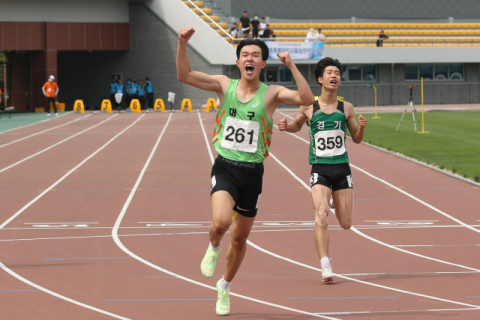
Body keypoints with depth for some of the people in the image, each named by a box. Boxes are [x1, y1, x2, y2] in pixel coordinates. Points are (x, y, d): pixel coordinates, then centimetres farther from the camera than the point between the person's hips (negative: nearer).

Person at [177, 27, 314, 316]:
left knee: (240, 238, 12)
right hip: (225, 167, -1)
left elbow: (307, 99, -18)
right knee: (221, 222, -28)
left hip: (253, 171, 1)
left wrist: (292, 67, -25)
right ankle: (213, 248, 9)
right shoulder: (225, 85, 2)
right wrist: (183, 44, -15)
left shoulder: (271, 94, -4)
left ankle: (225, 287, 35)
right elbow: (184, 75, -1)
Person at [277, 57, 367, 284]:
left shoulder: (346, 108, 3)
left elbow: (356, 139, 12)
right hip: (320, 169, -2)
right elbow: (297, 125, 20)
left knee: (346, 224, 6)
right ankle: (325, 267, -18)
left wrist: (361, 128, -10)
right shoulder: (309, 107, 0)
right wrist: (286, 127, -3)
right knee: (321, 216, -21)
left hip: (342, 168, 2)